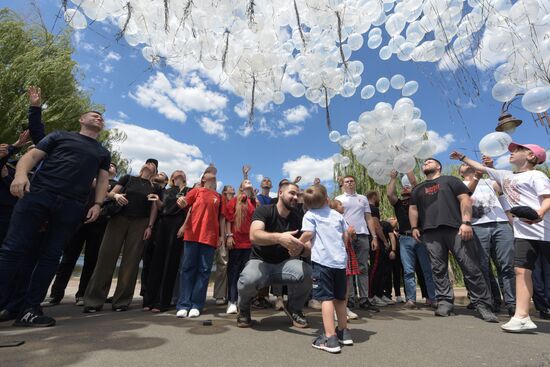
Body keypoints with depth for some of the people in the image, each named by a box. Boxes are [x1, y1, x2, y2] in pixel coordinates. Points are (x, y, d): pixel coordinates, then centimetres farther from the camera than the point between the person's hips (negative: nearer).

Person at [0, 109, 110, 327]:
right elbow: (33, 155, 8)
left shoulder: (103, 153, 23)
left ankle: (30, 310, 8)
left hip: (72, 207, 2)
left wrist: (97, 204, 1)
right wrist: (21, 174, -13)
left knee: (50, 256, 2)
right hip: (38, 194, -1)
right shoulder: (60, 136, 18)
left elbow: (103, 179, 16)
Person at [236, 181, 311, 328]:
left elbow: (308, 249, -5)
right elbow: (254, 236, -32)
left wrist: (300, 249, -31)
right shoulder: (263, 210, -13)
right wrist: (279, 237, -50)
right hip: (260, 261, -3)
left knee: (307, 272, -27)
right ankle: (243, 310, 2)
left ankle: (294, 308, 6)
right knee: (249, 279, -36)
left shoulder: (299, 217, -2)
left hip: (284, 263, 3)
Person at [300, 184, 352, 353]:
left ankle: (330, 338, -5)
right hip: (340, 260, 5)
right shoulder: (337, 214, 14)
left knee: (326, 297, -3)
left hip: (322, 260, -5)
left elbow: (308, 233, -14)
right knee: (339, 297, 18)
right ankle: (344, 332, 32)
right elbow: (346, 235, 14)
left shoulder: (309, 215, 1)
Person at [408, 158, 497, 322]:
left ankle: (483, 304, 6)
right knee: (438, 269, 1)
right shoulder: (418, 189, 25)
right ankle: (445, 302, 7)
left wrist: (466, 222, -10)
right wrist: (414, 227, 7)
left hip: (455, 229, -3)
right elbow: (413, 208, 21)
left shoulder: (450, 180, 15)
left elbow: (465, 199, 3)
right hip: (430, 232, 3)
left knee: (471, 268, -4)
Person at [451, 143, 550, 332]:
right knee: (522, 271, -3)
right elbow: (481, 168, 32)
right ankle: (522, 317, -4)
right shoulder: (506, 175, 20)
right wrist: (462, 157, 37)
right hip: (523, 233, 6)